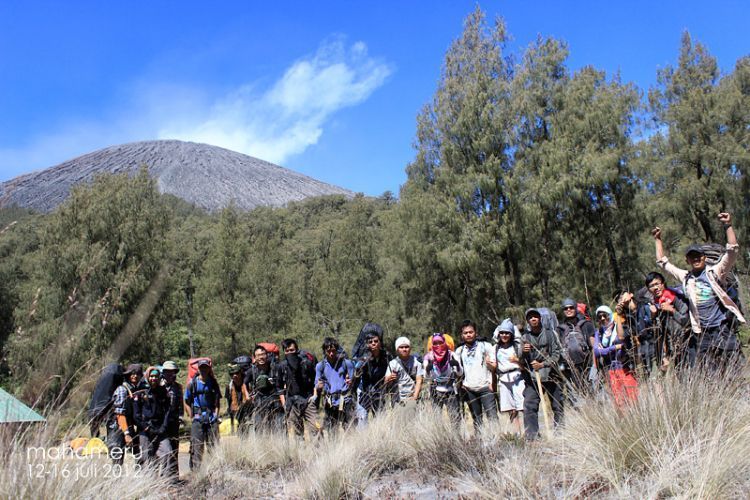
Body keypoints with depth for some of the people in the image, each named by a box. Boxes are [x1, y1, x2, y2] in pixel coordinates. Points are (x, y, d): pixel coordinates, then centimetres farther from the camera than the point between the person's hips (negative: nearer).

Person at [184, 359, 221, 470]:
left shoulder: (213, 383, 9)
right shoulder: (192, 383, 2)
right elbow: (187, 403, 5)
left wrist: (216, 415, 3)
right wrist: (191, 418, -2)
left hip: (211, 418, 2)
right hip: (197, 418, -2)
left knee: (214, 444, 1)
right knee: (197, 446, -3)